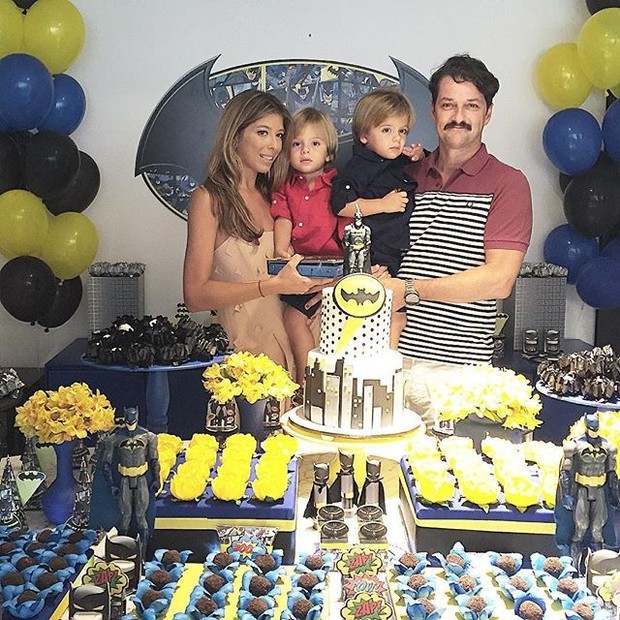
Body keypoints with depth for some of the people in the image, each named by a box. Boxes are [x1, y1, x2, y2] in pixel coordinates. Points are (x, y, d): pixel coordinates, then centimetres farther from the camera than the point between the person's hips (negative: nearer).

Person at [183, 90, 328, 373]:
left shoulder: (269, 196, 14)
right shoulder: (209, 198, -4)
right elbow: (195, 296, -12)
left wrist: (317, 280, 0)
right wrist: (273, 285, -19)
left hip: (283, 342, 5)